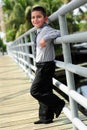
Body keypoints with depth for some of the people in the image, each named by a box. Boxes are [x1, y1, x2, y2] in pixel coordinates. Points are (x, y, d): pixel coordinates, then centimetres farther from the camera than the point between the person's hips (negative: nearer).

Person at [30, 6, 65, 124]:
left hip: (46, 66, -9)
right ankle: (46, 117, 21)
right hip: (41, 66, 9)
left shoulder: (46, 29, -15)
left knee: (35, 90, -9)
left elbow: (58, 33, -33)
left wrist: (45, 38, -42)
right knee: (44, 92, 13)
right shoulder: (40, 31, 12)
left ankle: (58, 103, 2)